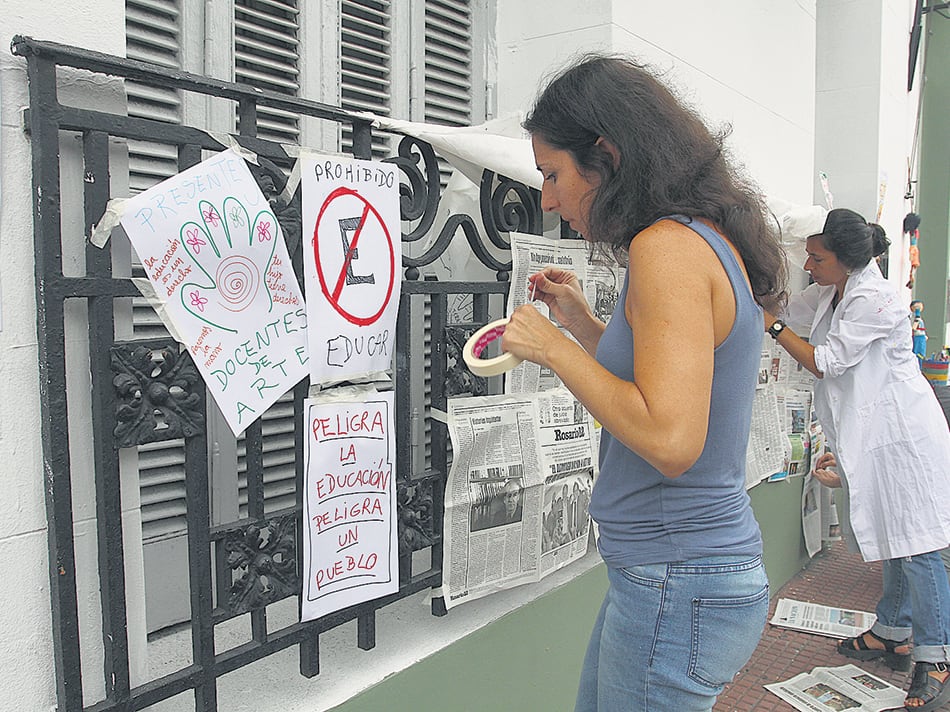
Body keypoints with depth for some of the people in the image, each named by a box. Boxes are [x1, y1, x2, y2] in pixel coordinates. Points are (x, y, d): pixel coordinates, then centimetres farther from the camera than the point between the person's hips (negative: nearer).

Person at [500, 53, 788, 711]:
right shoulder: (708, 238, 11)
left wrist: (552, 348, -18)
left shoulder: (668, 245, -20)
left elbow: (670, 442, -29)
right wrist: (579, 319, 11)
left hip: (678, 585, -10)